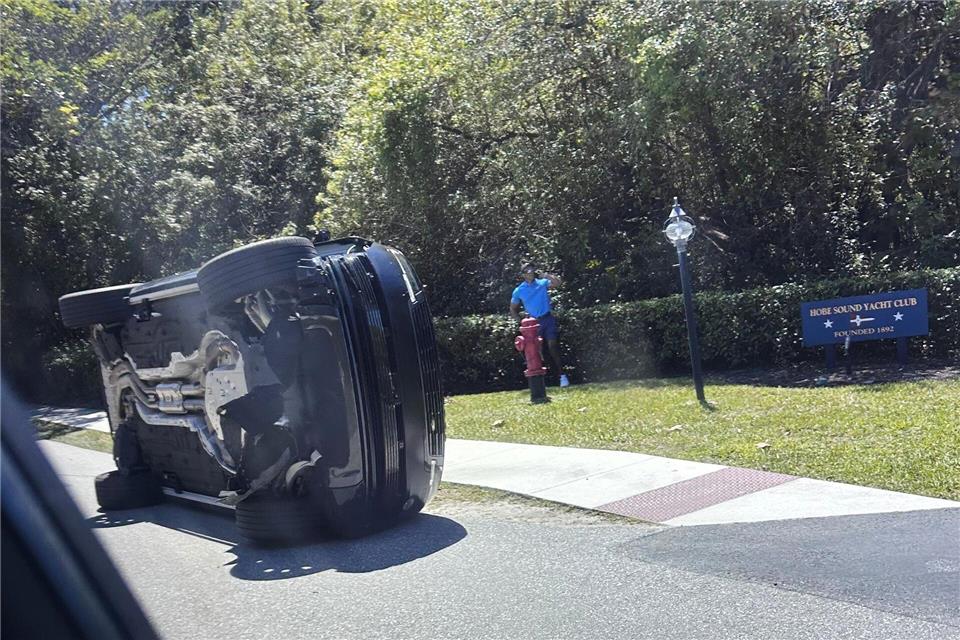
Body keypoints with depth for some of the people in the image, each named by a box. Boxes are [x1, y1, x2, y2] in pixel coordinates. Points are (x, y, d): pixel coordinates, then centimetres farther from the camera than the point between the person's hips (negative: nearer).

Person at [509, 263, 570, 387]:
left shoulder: (542, 283, 3)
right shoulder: (519, 291, 3)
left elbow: (557, 283, -13)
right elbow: (513, 309, 12)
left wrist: (548, 276, -25)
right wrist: (521, 321, 2)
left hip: (548, 319, -1)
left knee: (552, 346, -11)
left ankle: (562, 375, -9)